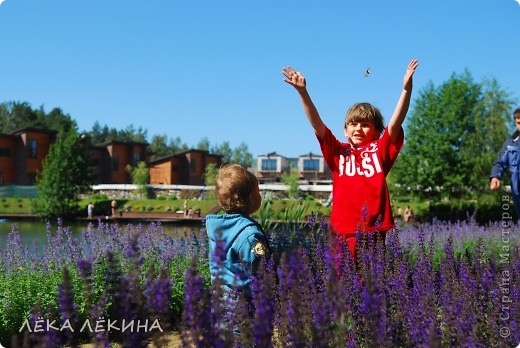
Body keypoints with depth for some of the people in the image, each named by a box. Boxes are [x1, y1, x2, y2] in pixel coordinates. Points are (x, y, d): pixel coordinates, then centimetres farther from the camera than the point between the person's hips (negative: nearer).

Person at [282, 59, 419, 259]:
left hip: (375, 229, 0)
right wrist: (303, 92, -10)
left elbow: (396, 122, -4)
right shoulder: (338, 151, 9)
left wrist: (406, 89, -17)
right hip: (344, 230, 0)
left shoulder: (380, 150, 9)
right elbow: (316, 124, 0)